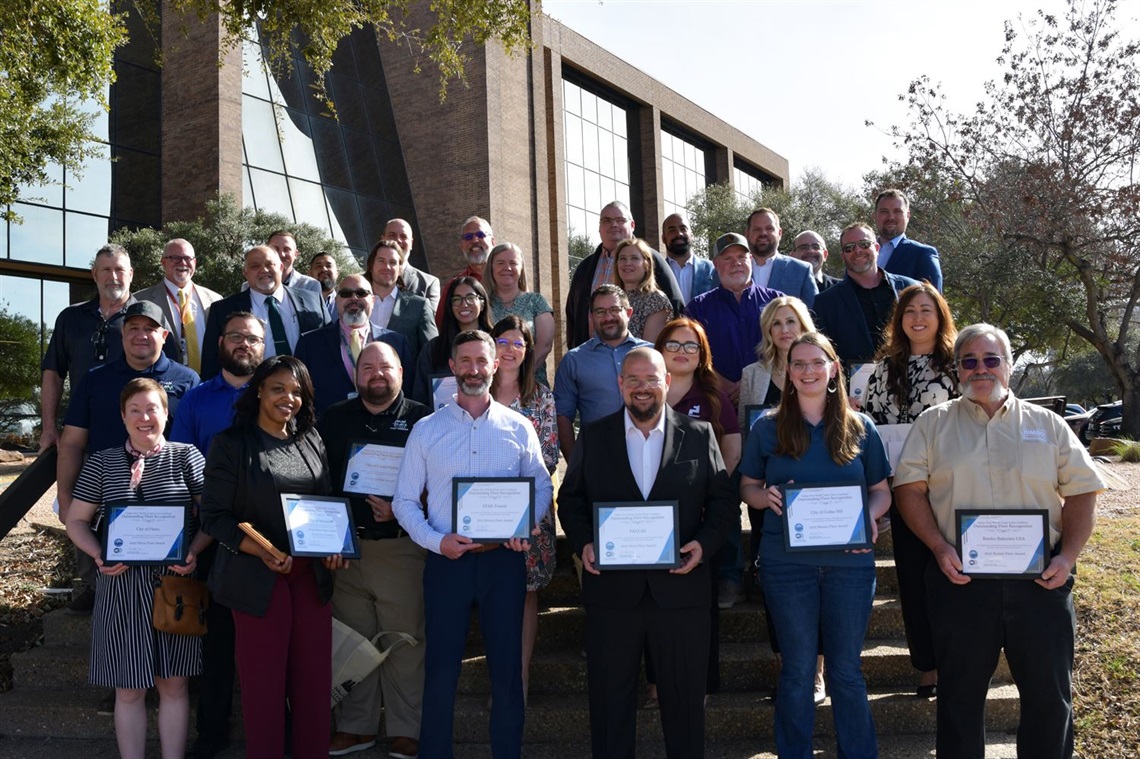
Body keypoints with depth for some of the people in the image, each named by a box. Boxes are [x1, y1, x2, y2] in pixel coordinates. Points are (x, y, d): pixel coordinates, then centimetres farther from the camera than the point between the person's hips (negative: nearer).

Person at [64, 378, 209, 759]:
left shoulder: (186, 456, 2)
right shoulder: (102, 462, 6)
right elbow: (76, 520, 9)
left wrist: (195, 549, -16)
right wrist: (99, 554, -10)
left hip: (176, 583, -1)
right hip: (122, 585, 1)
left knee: (175, 684, 8)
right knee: (129, 689, 8)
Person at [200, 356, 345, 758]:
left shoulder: (311, 442, 10)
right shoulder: (231, 444, -5)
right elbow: (214, 516, -9)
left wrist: (334, 546, -3)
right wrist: (264, 553, -20)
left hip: (312, 574, 4)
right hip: (259, 576, -4)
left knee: (314, 676, 9)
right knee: (263, 679, 5)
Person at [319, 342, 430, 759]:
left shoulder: (420, 419, 1)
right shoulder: (334, 418, 11)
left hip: (400, 547, -3)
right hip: (344, 546, 3)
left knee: (404, 642, 2)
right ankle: (357, 725, 23)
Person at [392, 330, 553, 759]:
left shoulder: (518, 428, 4)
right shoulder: (427, 430, 3)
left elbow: (542, 487, 8)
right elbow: (405, 500, 3)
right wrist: (436, 540, -12)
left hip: (504, 560, 1)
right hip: (446, 559, 0)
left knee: (507, 666, 8)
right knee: (441, 668, 6)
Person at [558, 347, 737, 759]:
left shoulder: (699, 434, 4)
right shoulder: (593, 436, 6)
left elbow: (724, 502, 4)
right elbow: (570, 499, 8)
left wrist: (704, 542, -12)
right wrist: (583, 543, -8)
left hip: (681, 588, 0)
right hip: (611, 588, 1)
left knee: (685, 699, 10)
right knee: (610, 700, 9)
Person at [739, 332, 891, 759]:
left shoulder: (860, 428, 5)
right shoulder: (767, 427, 3)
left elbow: (881, 490, 9)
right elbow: (747, 487, 7)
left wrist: (870, 517, -12)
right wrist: (766, 496, -15)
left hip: (849, 561, 1)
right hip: (787, 563, -1)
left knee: (846, 670, 9)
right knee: (798, 670, 8)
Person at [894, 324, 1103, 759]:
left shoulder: (1048, 425, 10)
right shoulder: (933, 424, 8)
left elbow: (1081, 493, 7)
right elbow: (910, 487, 2)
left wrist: (1068, 556, -6)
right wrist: (939, 547, -10)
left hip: (1040, 580, 1)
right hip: (960, 578, -1)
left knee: (1050, 694, 7)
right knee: (960, 694, 9)